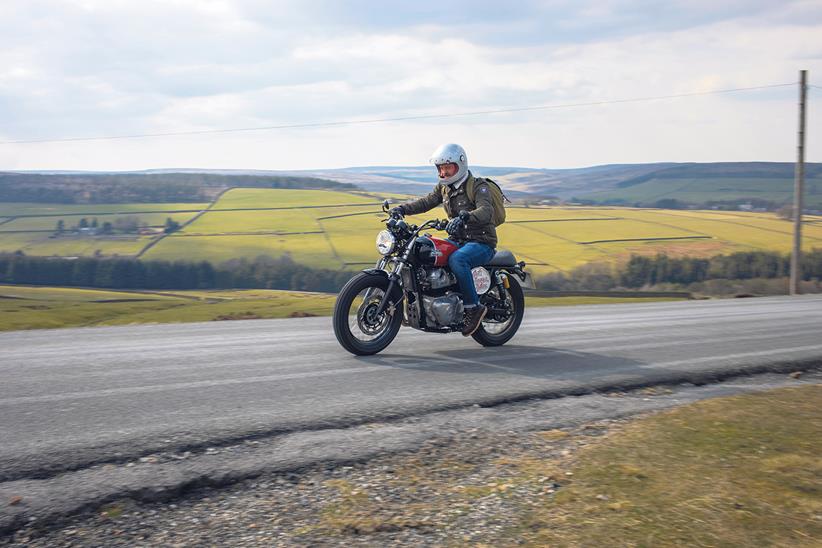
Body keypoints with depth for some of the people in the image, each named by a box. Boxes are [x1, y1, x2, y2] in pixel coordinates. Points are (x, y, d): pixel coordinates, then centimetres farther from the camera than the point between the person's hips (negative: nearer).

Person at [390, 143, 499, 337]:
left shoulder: (478, 186, -13)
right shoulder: (444, 188, 11)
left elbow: (486, 211, -30)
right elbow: (425, 202, 3)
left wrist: (464, 217, -50)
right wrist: (402, 209, -15)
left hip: (482, 243, -8)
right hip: (458, 241, 8)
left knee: (456, 259, -37)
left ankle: (474, 307, -25)